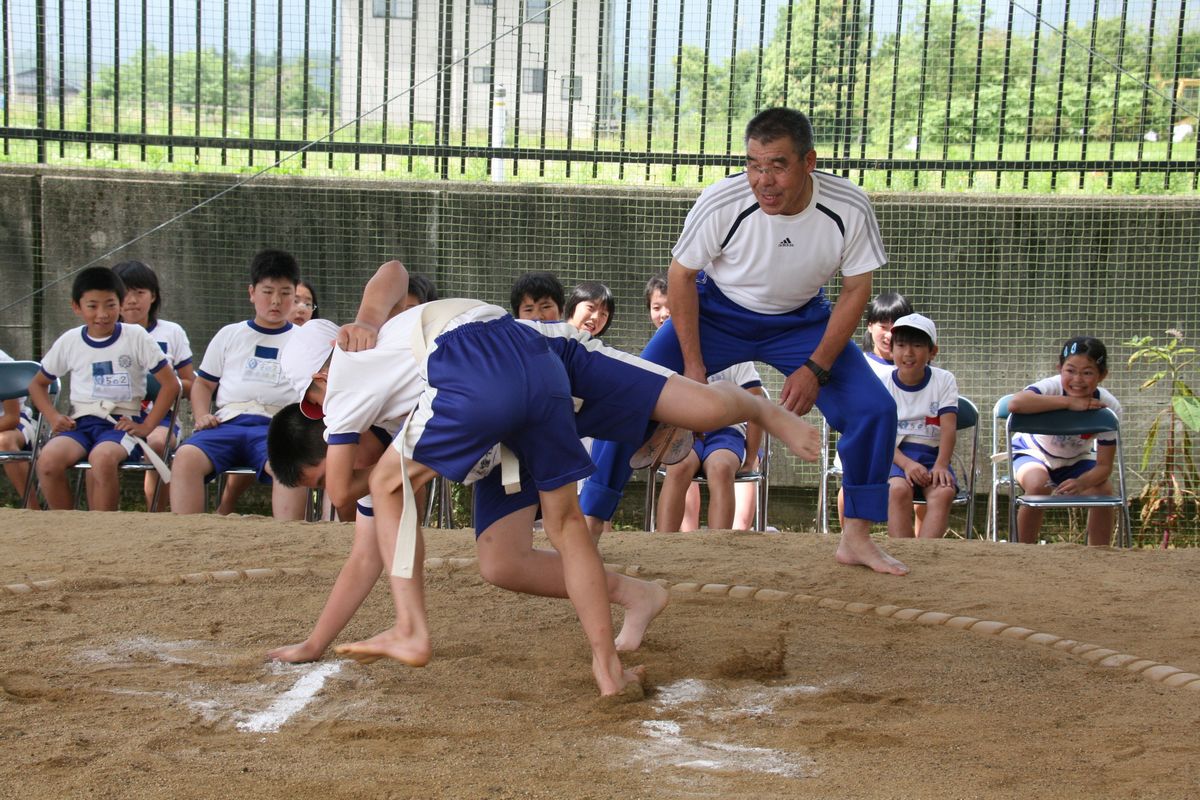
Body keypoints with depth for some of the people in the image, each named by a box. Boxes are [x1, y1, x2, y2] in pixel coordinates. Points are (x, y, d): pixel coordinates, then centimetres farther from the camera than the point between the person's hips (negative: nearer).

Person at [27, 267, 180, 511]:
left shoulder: (136, 337, 2)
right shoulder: (69, 342, 10)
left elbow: (170, 384, 3)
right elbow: (38, 383, 23)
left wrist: (146, 427, -5)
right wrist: (53, 417, 4)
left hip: (121, 422, -3)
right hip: (80, 421, 3)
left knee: (102, 457, -38)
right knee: (48, 458, -30)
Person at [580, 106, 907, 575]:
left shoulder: (850, 210, -26)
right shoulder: (722, 203, -31)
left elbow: (856, 290, -11)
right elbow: (681, 276, -14)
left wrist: (816, 368, -17)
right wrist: (694, 366, -15)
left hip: (801, 320, 2)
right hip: (718, 312, -1)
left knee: (874, 408, -11)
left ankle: (856, 539, 7)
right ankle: (588, 528, -3)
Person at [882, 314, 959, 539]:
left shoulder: (944, 381, 5)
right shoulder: (882, 384, 2)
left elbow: (949, 427, -6)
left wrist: (941, 465, -23)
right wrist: (906, 464, -23)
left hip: (932, 455, 1)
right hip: (895, 455, -1)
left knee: (944, 491, -32)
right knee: (898, 489, -34)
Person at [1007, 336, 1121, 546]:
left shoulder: (1109, 406, -23)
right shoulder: (1052, 387, -30)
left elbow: (1104, 465, -21)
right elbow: (1015, 403, -53)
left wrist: (1081, 483, -43)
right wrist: (1069, 402, -50)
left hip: (1077, 460, 3)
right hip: (1034, 452, -2)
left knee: (1103, 490, -25)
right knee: (1039, 486, -33)